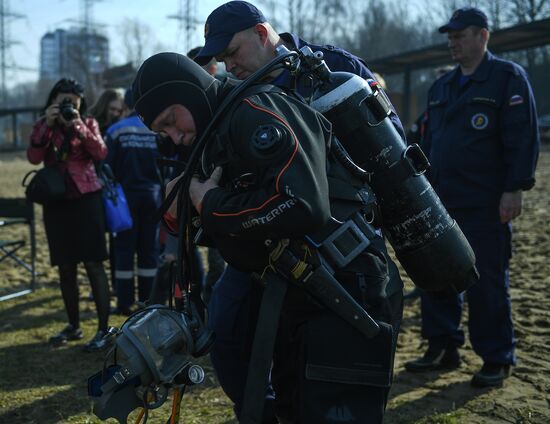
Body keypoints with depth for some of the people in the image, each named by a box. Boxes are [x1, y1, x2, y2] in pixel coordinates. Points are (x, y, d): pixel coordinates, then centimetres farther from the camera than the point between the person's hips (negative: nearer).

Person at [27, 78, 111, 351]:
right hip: (56, 202, 3)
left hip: (85, 198, -3)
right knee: (65, 267, 9)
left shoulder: (88, 123, 4)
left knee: (93, 263, -8)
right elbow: (34, 158, -9)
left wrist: (79, 128, -22)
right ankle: (73, 326, 21)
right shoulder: (43, 126, 8)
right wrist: (47, 125, -17)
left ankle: (104, 329, -4)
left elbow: (101, 154, -13)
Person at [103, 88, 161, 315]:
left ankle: (124, 302, 5)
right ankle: (148, 301, 12)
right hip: (152, 195, 1)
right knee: (149, 249, 9)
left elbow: (108, 167, -5)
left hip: (127, 195, -1)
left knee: (124, 248, 5)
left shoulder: (116, 131, -7)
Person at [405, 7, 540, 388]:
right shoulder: (441, 87, 17)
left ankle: (496, 360, 13)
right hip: (441, 203, 7)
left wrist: (514, 189, -16)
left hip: (486, 206, -7)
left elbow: (523, 139, -11)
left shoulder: (508, 77, -4)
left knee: (488, 283, 0)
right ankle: (443, 349, 23)